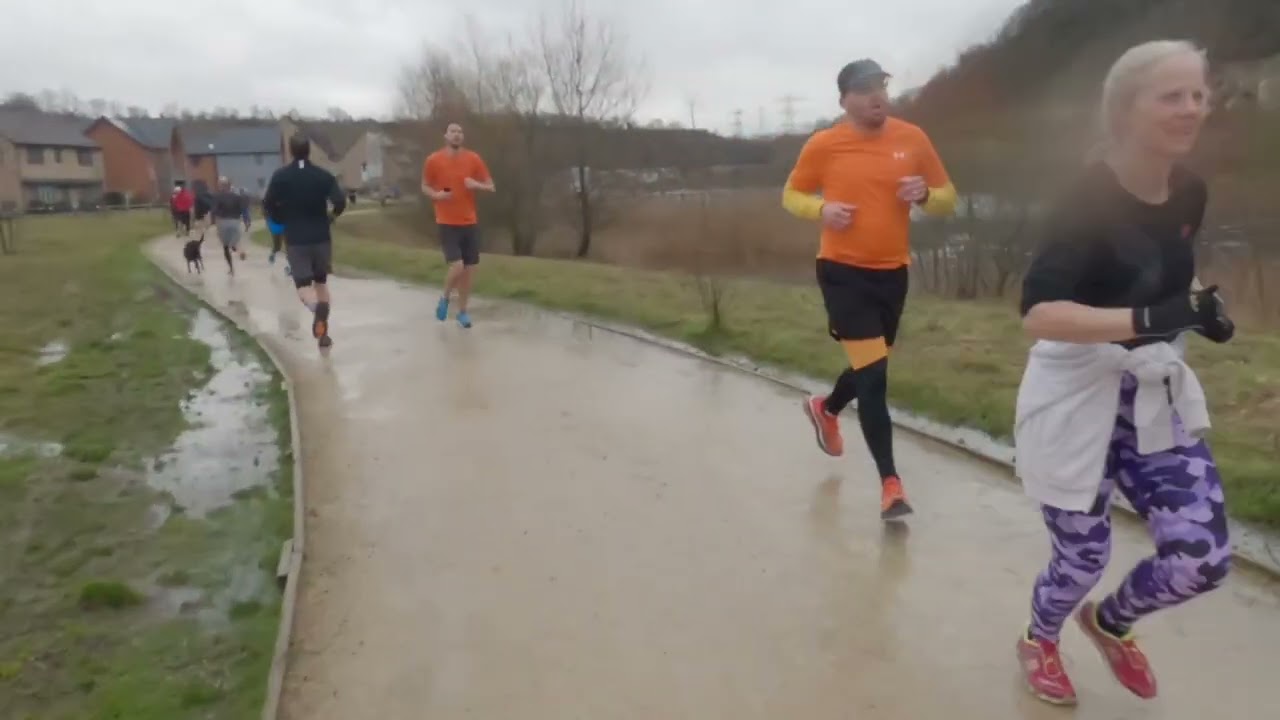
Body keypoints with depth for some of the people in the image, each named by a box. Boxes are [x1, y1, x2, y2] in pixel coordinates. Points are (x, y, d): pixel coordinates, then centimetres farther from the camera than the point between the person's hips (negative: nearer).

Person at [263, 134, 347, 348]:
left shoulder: (280, 176, -2)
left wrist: (281, 221, 12)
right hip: (321, 237, 1)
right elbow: (340, 203, -11)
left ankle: (317, 308, -34)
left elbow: (268, 205, -7)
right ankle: (323, 333, 14)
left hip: (296, 239, -1)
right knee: (321, 282, 16)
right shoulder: (324, 175, -2)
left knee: (304, 286, 2)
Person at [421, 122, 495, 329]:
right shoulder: (433, 160, -3)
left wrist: (477, 185, -14)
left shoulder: (473, 159, 2)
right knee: (457, 267, -16)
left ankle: (462, 311, 21)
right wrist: (435, 195, -13)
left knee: (470, 269, 5)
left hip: (470, 222, 3)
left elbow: (490, 186, 7)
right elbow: (425, 187, 9)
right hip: (447, 223, -3)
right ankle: (445, 298, 15)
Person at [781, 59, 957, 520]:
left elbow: (948, 199, 9)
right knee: (873, 373, -11)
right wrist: (821, 210, -14)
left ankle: (826, 409, 53)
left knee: (872, 367, 20)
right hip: (843, 272, -4)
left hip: (893, 272, 4)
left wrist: (924, 195, -14)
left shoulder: (912, 138, 1)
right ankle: (890, 483, -3)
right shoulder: (824, 145, -6)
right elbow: (791, 195, 7)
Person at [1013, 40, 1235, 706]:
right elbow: (1037, 314, -29)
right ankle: (1039, 641, 42)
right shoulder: (1088, 198, -20)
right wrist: (1150, 318, -38)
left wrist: (1200, 307, 1)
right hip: (1078, 395, -6)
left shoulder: (1191, 193, 2)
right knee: (1084, 554, 8)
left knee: (1203, 558, 2)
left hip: (1155, 391, 6)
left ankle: (1110, 621, 35)